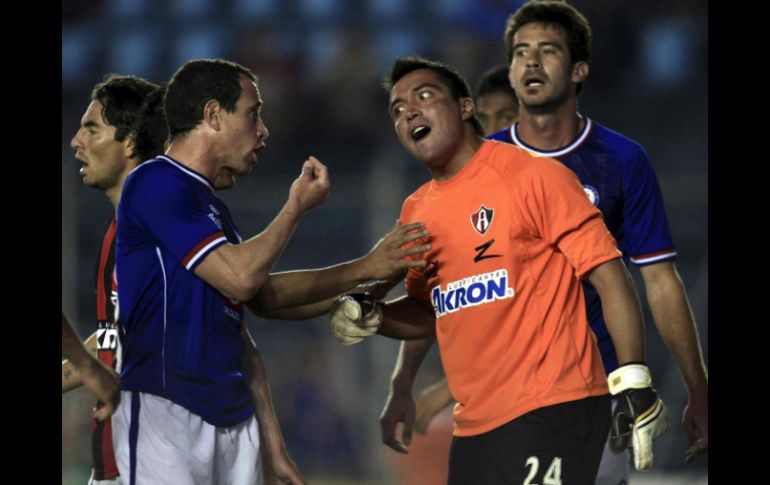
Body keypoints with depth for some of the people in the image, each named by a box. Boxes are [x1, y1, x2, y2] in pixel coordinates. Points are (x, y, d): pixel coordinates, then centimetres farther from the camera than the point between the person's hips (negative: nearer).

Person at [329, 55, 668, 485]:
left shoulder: (533, 176, -6)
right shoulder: (417, 210, 14)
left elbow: (609, 276, -8)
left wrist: (634, 383, -15)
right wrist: (370, 317, 7)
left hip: (552, 413, -7)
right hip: (475, 428, 7)